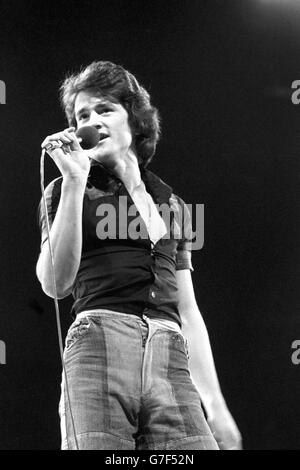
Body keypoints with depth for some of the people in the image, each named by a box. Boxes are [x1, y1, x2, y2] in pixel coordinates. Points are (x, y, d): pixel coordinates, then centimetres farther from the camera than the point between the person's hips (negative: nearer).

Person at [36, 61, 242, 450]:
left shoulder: (169, 202, 24)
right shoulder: (66, 190, 14)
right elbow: (55, 283, -3)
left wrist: (215, 403, 16)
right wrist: (74, 181, -3)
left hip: (172, 360, 3)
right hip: (99, 345, -3)